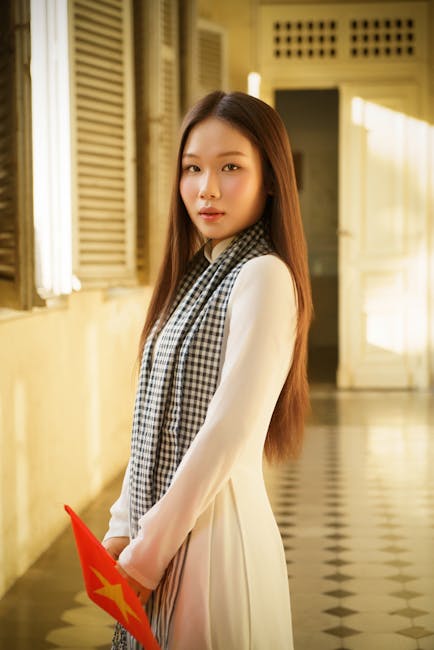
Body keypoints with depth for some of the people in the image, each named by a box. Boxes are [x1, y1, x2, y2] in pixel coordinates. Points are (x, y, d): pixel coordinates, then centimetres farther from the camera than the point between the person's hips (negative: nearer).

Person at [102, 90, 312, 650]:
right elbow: (154, 425, 11)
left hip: (216, 527, -8)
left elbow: (230, 431, -20)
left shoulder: (264, 277, -14)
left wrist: (147, 552, -16)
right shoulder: (194, 277, 12)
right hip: (162, 526, 8)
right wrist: (123, 529, 4)